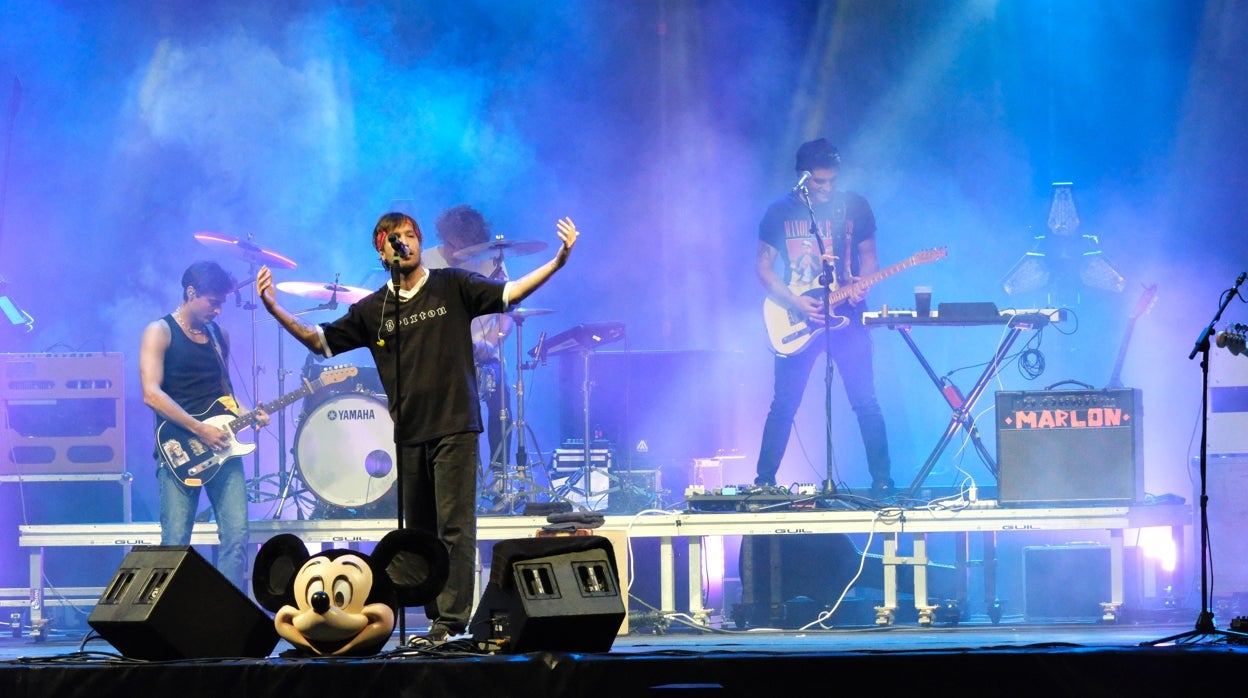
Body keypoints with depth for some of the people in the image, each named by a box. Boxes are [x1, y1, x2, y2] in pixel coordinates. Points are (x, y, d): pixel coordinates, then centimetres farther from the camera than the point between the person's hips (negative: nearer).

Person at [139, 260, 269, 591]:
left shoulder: (219, 336, 17)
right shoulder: (160, 332, -3)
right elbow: (152, 393, -15)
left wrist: (246, 415, 6)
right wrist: (200, 430, -18)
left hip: (219, 446, 6)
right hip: (178, 450, -5)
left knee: (237, 536, -5)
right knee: (175, 543, -8)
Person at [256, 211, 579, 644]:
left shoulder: (452, 287, 2)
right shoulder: (372, 309, 11)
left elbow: (508, 293, -7)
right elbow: (321, 341, 12)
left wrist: (557, 262, -20)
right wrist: (276, 311, -1)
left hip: (455, 428, -4)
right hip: (409, 435, 4)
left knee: (454, 527, -9)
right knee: (420, 533, 7)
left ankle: (452, 621, -10)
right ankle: (436, 619, 14)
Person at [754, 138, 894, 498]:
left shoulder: (855, 207, 2)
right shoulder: (780, 211, 0)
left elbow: (869, 257, 10)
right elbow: (764, 267, 3)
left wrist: (860, 286, -12)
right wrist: (794, 302, -12)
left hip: (847, 317, 0)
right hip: (798, 319, 0)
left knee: (865, 402, -3)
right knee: (784, 405, 2)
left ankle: (882, 481, 3)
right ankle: (764, 480, 11)